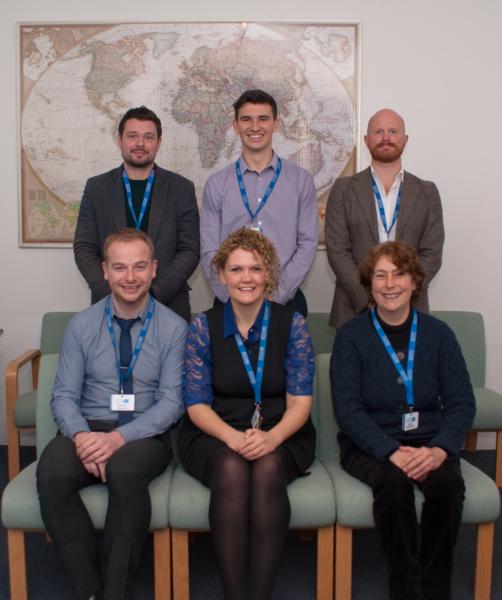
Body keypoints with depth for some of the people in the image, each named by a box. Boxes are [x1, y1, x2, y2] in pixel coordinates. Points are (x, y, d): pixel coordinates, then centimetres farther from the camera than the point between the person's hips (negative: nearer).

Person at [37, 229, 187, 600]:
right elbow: (65, 395, 2)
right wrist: (81, 435, -20)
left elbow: (171, 402, -7)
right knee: (51, 475, -29)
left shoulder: (173, 328, -1)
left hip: (145, 434, -2)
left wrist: (120, 437, -22)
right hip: (88, 428, 2)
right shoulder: (82, 326, 5)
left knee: (125, 471, -35)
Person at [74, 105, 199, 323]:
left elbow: (189, 251, -2)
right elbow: (83, 248, 3)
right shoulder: (96, 187, 6)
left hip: (168, 304, 0)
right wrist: (112, 293, -11)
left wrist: (154, 293, -13)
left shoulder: (182, 189, 3)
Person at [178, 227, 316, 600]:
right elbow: (196, 404, -2)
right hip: (215, 436, 0)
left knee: (267, 469, -32)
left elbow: (300, 401, -4)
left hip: (280, 436, 0)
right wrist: (233, 437, -21)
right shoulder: (203, 327, 1)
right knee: (231, 470, -32)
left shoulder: (292, 324, 0)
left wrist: (271, 437, -24)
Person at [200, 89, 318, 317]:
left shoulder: (300, 180, 3)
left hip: (286, 298, 0)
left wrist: (277, 294, -11)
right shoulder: (216, 184, 3)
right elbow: (209, 252, 0)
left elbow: (307, 244, -2)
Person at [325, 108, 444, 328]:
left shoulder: (427, 192, 8)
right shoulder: (343, 189, 4)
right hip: (355, 309, -1)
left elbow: (432, 253, 2)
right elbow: (337, 250, -3)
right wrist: (369, 300, -13)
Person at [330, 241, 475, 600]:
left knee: (448, 482, -28)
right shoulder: (351, 336, -2)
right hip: (370, 445, -2)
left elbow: (462, 403, -1)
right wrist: (393, 452, -23)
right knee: (393, 483, -32)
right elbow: (348, 408, -10)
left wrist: (439, 449, -20)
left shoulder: (438, 334, 4)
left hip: (429, 443, 2)